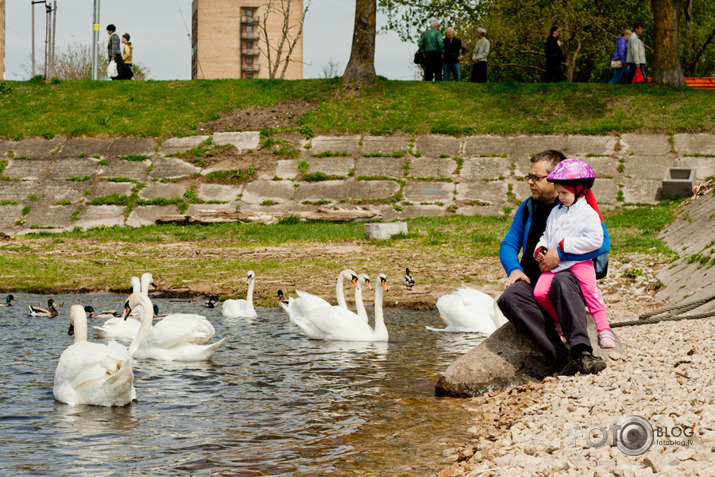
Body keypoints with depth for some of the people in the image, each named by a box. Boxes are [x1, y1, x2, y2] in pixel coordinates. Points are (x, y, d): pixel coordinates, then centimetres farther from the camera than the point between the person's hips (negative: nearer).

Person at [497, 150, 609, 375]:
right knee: (509, 297, -31)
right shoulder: (528, 208, 18)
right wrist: (514, 269, -3)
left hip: (571, 274, -4)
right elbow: (509, 244, 19)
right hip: (534, 281, 4)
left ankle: (581, 351, -53)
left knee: (561, 281, -41)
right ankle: (563, 358, -43)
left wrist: (561, 254, -19)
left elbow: (602, 242, -11)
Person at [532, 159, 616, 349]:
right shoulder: (556, 212, 19)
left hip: (579, 261, -6)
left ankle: (603, 329, -21)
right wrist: (540, 249, 5)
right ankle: (559, 321, 9)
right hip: (553, 263, 6)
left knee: (590, 288, -28)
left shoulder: (588, 214, -5)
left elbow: (596, 240, -16)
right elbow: (546, 235, 28)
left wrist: (565, 245, -15)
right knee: (539, 292, -14)